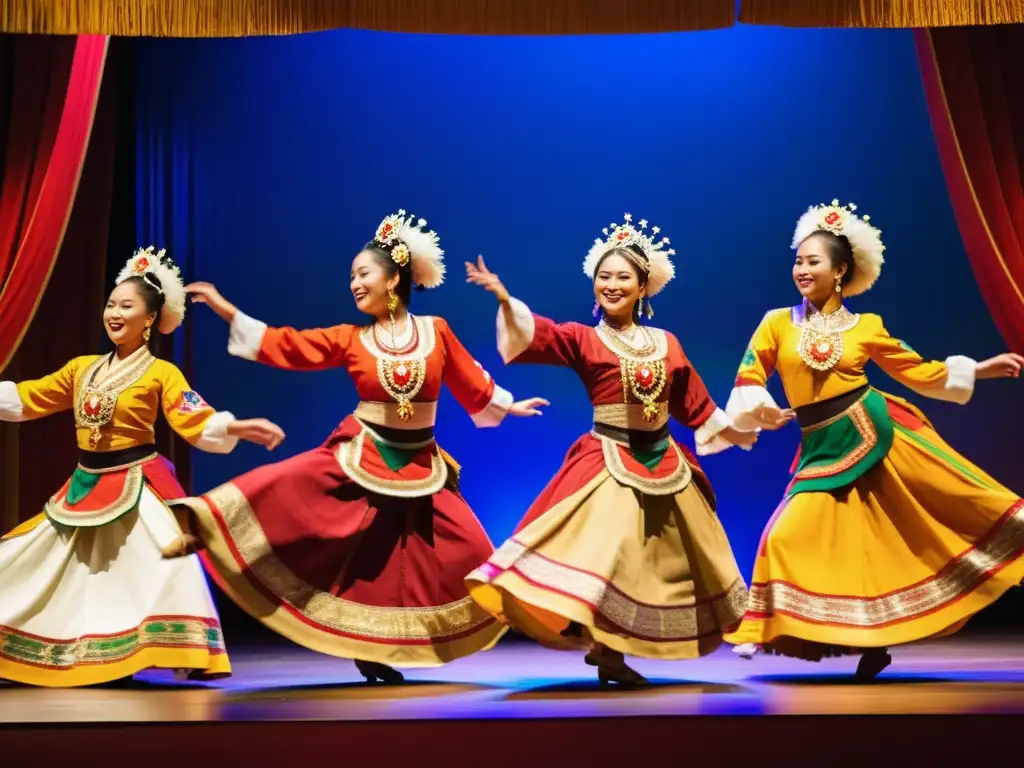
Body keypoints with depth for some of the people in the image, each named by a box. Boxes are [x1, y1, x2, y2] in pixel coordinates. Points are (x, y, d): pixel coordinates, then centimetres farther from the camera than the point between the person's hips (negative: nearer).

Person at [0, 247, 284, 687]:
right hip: (85, 488, 6)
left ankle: (185, 655, -15)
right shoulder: (82, 368, 8)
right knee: (64, 574, 11)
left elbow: (198, 423, -18)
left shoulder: (161, 373, -8)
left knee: (160, 569, -19)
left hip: (138, 488, -6)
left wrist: (236, 429, -35)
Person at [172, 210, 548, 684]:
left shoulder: (435, 332, -1)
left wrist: (509, 405, 20)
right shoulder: (350, 340, -1)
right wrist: (226, 310, -10)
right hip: (359, 457, -1)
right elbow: (283, 345, -4)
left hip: (420, 465, 1)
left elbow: (472, 385, 13)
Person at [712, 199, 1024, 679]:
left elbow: (921, 372, 11)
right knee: (791, 536, -7)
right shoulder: (777, 323, 1)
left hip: (874, 430, -1)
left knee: (963, 503, -6)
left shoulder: (866, 328, 2)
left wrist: (983, 369, 8)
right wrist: (759, 409, -17)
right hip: (823, 450, 1)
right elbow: (748, 381, 4)